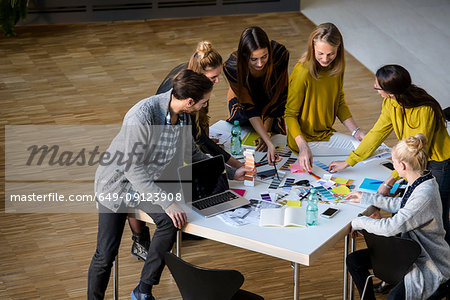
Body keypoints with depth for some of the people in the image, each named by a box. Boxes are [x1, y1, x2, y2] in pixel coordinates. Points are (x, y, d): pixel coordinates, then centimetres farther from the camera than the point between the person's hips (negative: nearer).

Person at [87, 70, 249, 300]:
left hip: (149, 183, 5)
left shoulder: (184, 117, -6)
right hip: (119, 181, -5)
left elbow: (192, 153, 11)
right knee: (106, 254, -10)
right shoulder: (141, 117, -30)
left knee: (171, 220, -24)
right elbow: (133, 169, -29)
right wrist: (167, 203, -33)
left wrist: (230, 173, 9)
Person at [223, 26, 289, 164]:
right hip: (243, 99, -1)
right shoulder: (231, 67, -35)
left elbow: (278, 95, -21)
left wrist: (266, 131, -23)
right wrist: (268, 141, -41)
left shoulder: (280, 54, -34)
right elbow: (249, 107, -31)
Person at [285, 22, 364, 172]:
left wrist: (355, 131, 2)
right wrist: (303, 146, -29)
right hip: (306, 139, -7)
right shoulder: (302, 73, -24)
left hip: (328, 135, 7)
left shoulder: (337, 67, -2)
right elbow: (290, 114, -16)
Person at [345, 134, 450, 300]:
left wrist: (359, 222, -14)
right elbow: (400, 205, 19)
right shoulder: (417, 182, -2)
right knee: (354, 261, 6)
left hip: (430, 265, -10)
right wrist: (366, 197, 21)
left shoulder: (425, 195, -31)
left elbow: (391, 227, -30)